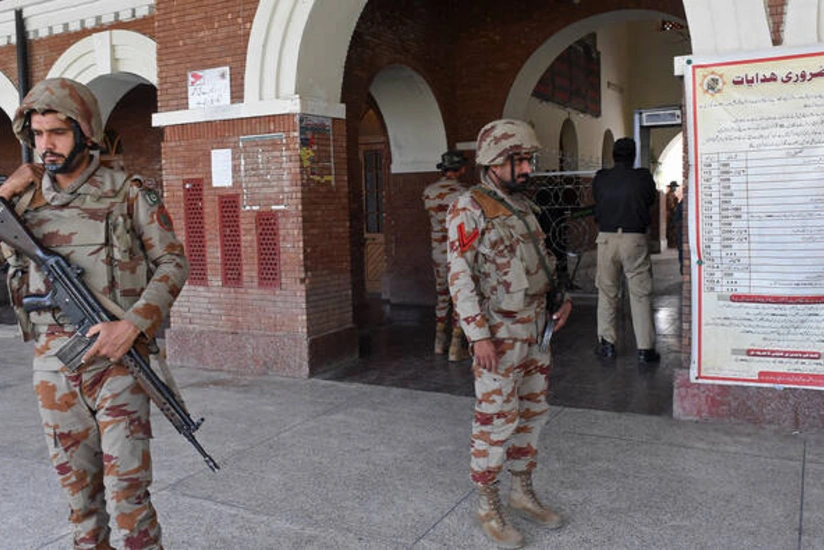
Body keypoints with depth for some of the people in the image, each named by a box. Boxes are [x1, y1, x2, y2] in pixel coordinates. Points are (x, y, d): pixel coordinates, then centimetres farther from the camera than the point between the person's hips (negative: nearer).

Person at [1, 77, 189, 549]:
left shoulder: (128, 193, -3)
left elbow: (173, 263, -4)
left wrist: (132, 326, -17)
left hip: (116, 361, -4)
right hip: (52, 364, 4)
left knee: (127, 488, -2)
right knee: (77, 484, 14)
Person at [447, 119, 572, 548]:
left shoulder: (523, 205, 12)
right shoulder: (468, 210, -14)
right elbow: (460, 277, -18)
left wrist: (561, 297, 9)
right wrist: (479, 336, -22)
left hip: (536, 327, 8)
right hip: (499, 334, -8)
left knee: (531, 413, 15)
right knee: (496, 420, 0)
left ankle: (523, 492, 31)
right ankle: (487, 505, 16)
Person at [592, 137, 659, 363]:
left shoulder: (600, 178, 2)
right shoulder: (643, 177, -3)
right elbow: (650, 200, 12)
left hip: (606, 238, 2)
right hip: (635, 238, -2)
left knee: (606, 293, 13)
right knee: (640, 295, 3)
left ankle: (606, 344, 15)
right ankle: (645, 348, 4)